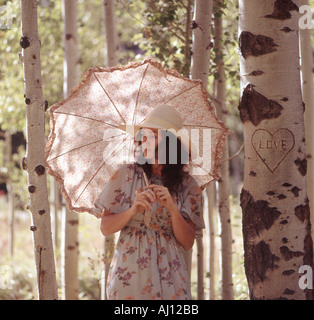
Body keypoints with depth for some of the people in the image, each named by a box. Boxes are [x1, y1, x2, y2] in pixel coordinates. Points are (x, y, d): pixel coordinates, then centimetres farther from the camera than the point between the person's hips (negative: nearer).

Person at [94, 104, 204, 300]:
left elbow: (187, 243, -4)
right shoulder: (126, 174, 1)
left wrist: (172, 208, -18)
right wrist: (133, 210, -17)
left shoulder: (187, 185, 1)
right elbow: (105, 228, -1)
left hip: (168, 276, 0)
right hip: (129, 273, 0)